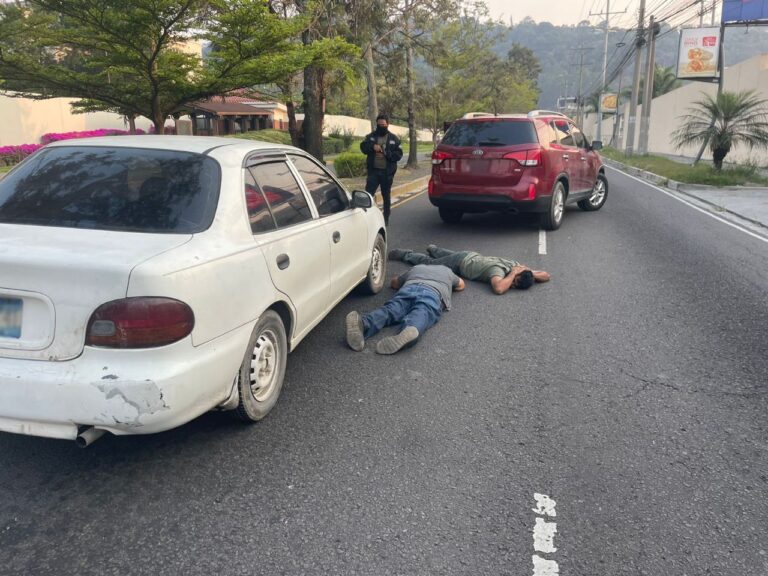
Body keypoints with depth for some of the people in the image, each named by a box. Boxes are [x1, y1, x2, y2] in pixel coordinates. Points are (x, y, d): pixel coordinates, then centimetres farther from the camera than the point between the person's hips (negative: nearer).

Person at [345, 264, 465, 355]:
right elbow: (461, 285, 61)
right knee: (421, 314, -29)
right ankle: (409, 331, -66)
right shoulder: (446, 270, 44)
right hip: (434, 292, -1)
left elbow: (394, 282, 56)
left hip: (408, 287, 2)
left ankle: (362, 322, -54)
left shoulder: (415, 268, 45)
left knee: (390, 310, -21)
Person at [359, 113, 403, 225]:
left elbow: (399, 154, -2)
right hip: (373, 171, 0)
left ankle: (386, 218, 20)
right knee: (368, 193, -10)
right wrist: (372, 146, -21)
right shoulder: (371, 136, 9)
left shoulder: (394, 139, 4)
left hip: (387, 172, 0)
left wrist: (386, 154, -18)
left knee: (386, 196, 10)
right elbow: (363, 147, -2)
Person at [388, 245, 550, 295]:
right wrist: (513, 274, -47)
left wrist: (530, 274, -30)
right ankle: (405, 254, 39)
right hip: (461, 263, -6)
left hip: (472, 257, 6)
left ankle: (433, 249, 63)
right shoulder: (499, 269, -41)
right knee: (428, 263, 18)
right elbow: (498, 288, -62)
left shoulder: (515, 264, -21)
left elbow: (546, 276, -11)